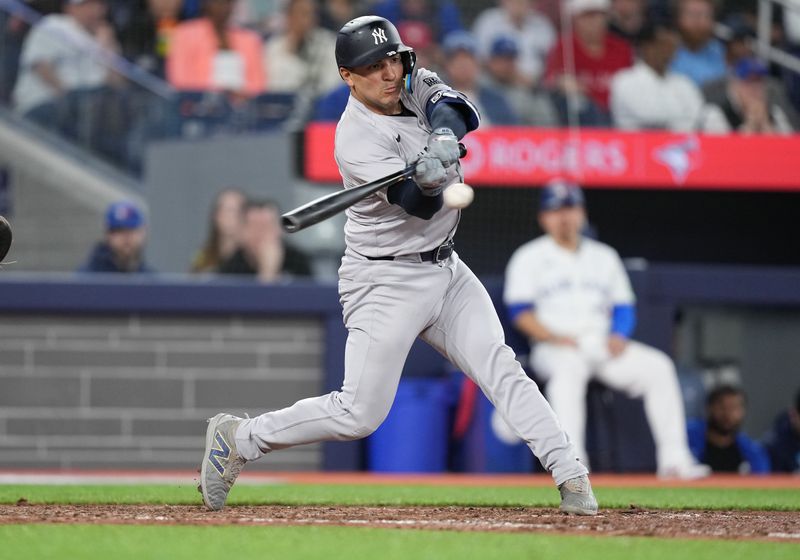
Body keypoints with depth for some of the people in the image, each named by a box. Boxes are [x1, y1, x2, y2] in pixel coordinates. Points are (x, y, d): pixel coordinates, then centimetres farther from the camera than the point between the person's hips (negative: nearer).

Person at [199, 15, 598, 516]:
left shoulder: (416, 85, 1)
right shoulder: (358, 138, -20)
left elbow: (462, 113, -15)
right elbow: (419, 206, -29)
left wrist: (445, 131, -37)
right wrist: (428, 178, -51)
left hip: (446, 269, 6)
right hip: (386, 282, -6)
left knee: (500, 368, -9)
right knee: (359, 415, -6)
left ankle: (570, 475, -12)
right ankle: (237, 439, 10)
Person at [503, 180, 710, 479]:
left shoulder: (604, 256, 21)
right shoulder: (528, 258, 9)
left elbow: (623, 308, 18)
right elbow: (520, 312, -2)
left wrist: (618, 336, -5)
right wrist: (553, 337, -18)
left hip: (603, 346, 4)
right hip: (553, 349, -4)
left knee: (658, 366, -20)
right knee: (570, 366, -40)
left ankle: (673, 459, -24)